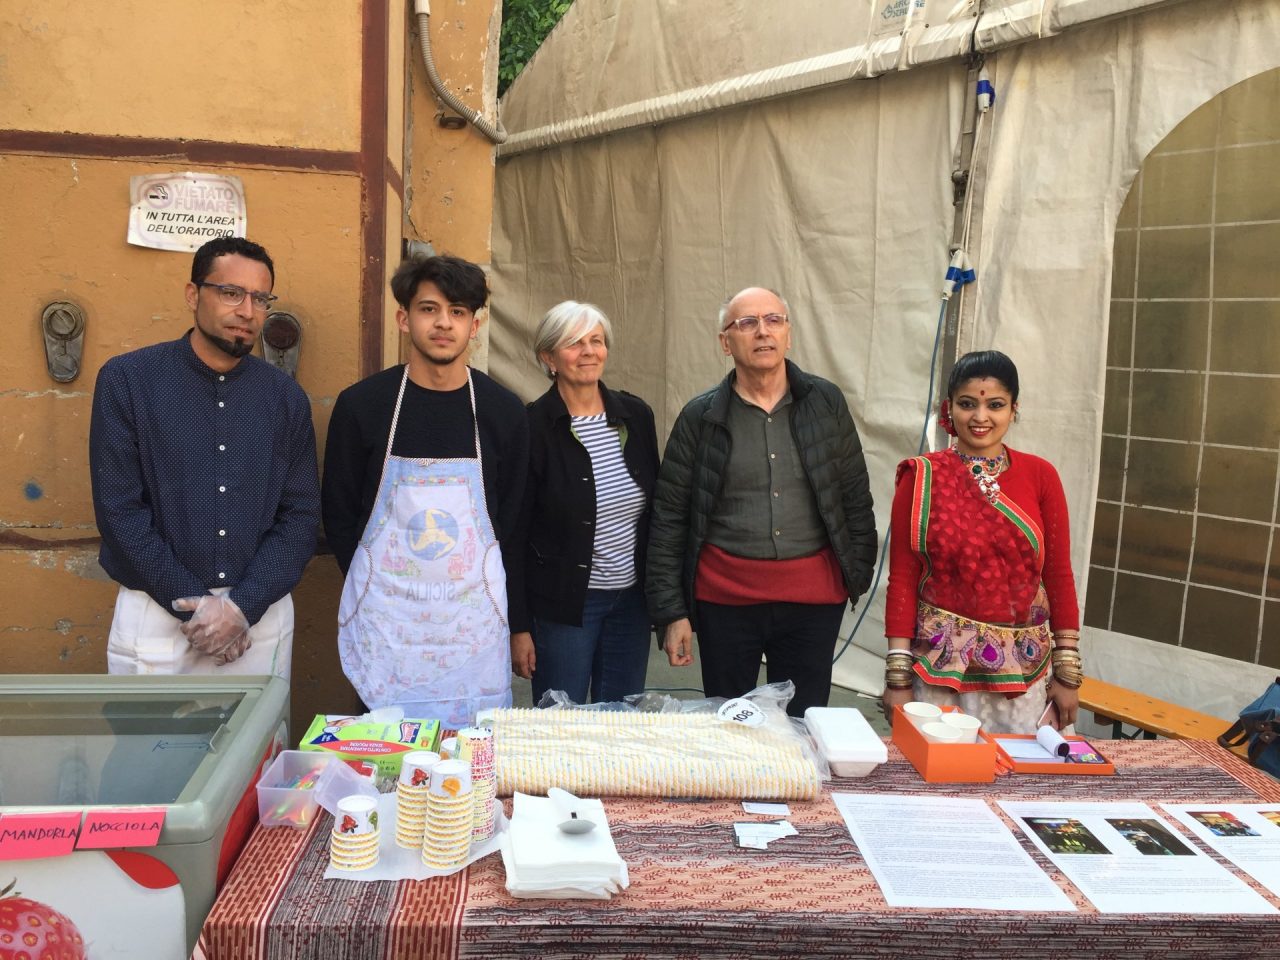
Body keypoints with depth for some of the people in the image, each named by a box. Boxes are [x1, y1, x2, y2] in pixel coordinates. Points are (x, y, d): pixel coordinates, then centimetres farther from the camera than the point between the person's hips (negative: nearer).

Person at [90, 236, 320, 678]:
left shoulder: (286, 396, 2)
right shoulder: (126, 379, -5)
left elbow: (301, 514, 0)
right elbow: (119, 509, -9)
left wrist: (242, 606, -12)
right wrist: (193, 606, -13)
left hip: (261, 616, 2)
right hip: (156, 615, -2)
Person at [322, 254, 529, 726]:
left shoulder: (503, 411, 1)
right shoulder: (361, 404, -2)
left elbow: (512, 523, 6)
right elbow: (338, 512, 6)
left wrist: (517, 624, 6)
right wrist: (373, 589, 4)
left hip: (474, 620, 1)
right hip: (384, 621, 0)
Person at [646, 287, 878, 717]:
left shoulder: (826, 402, 3)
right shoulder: (700, 416, -1)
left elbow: (856, 497, 9)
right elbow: (668, 519, 0)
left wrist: (858, 575, 6)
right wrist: (671, 611, -3)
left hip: (813, 599, 1)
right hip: (724, 597, 0)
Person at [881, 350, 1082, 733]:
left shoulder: (1040, 476, 1)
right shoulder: (922, 478, -3)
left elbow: (1058, 575, 3)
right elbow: (902, 578, -3)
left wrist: (1067, 672, 3)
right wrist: (898, 675, -5)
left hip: (1022, 669, 2)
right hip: (939, 662, -1)